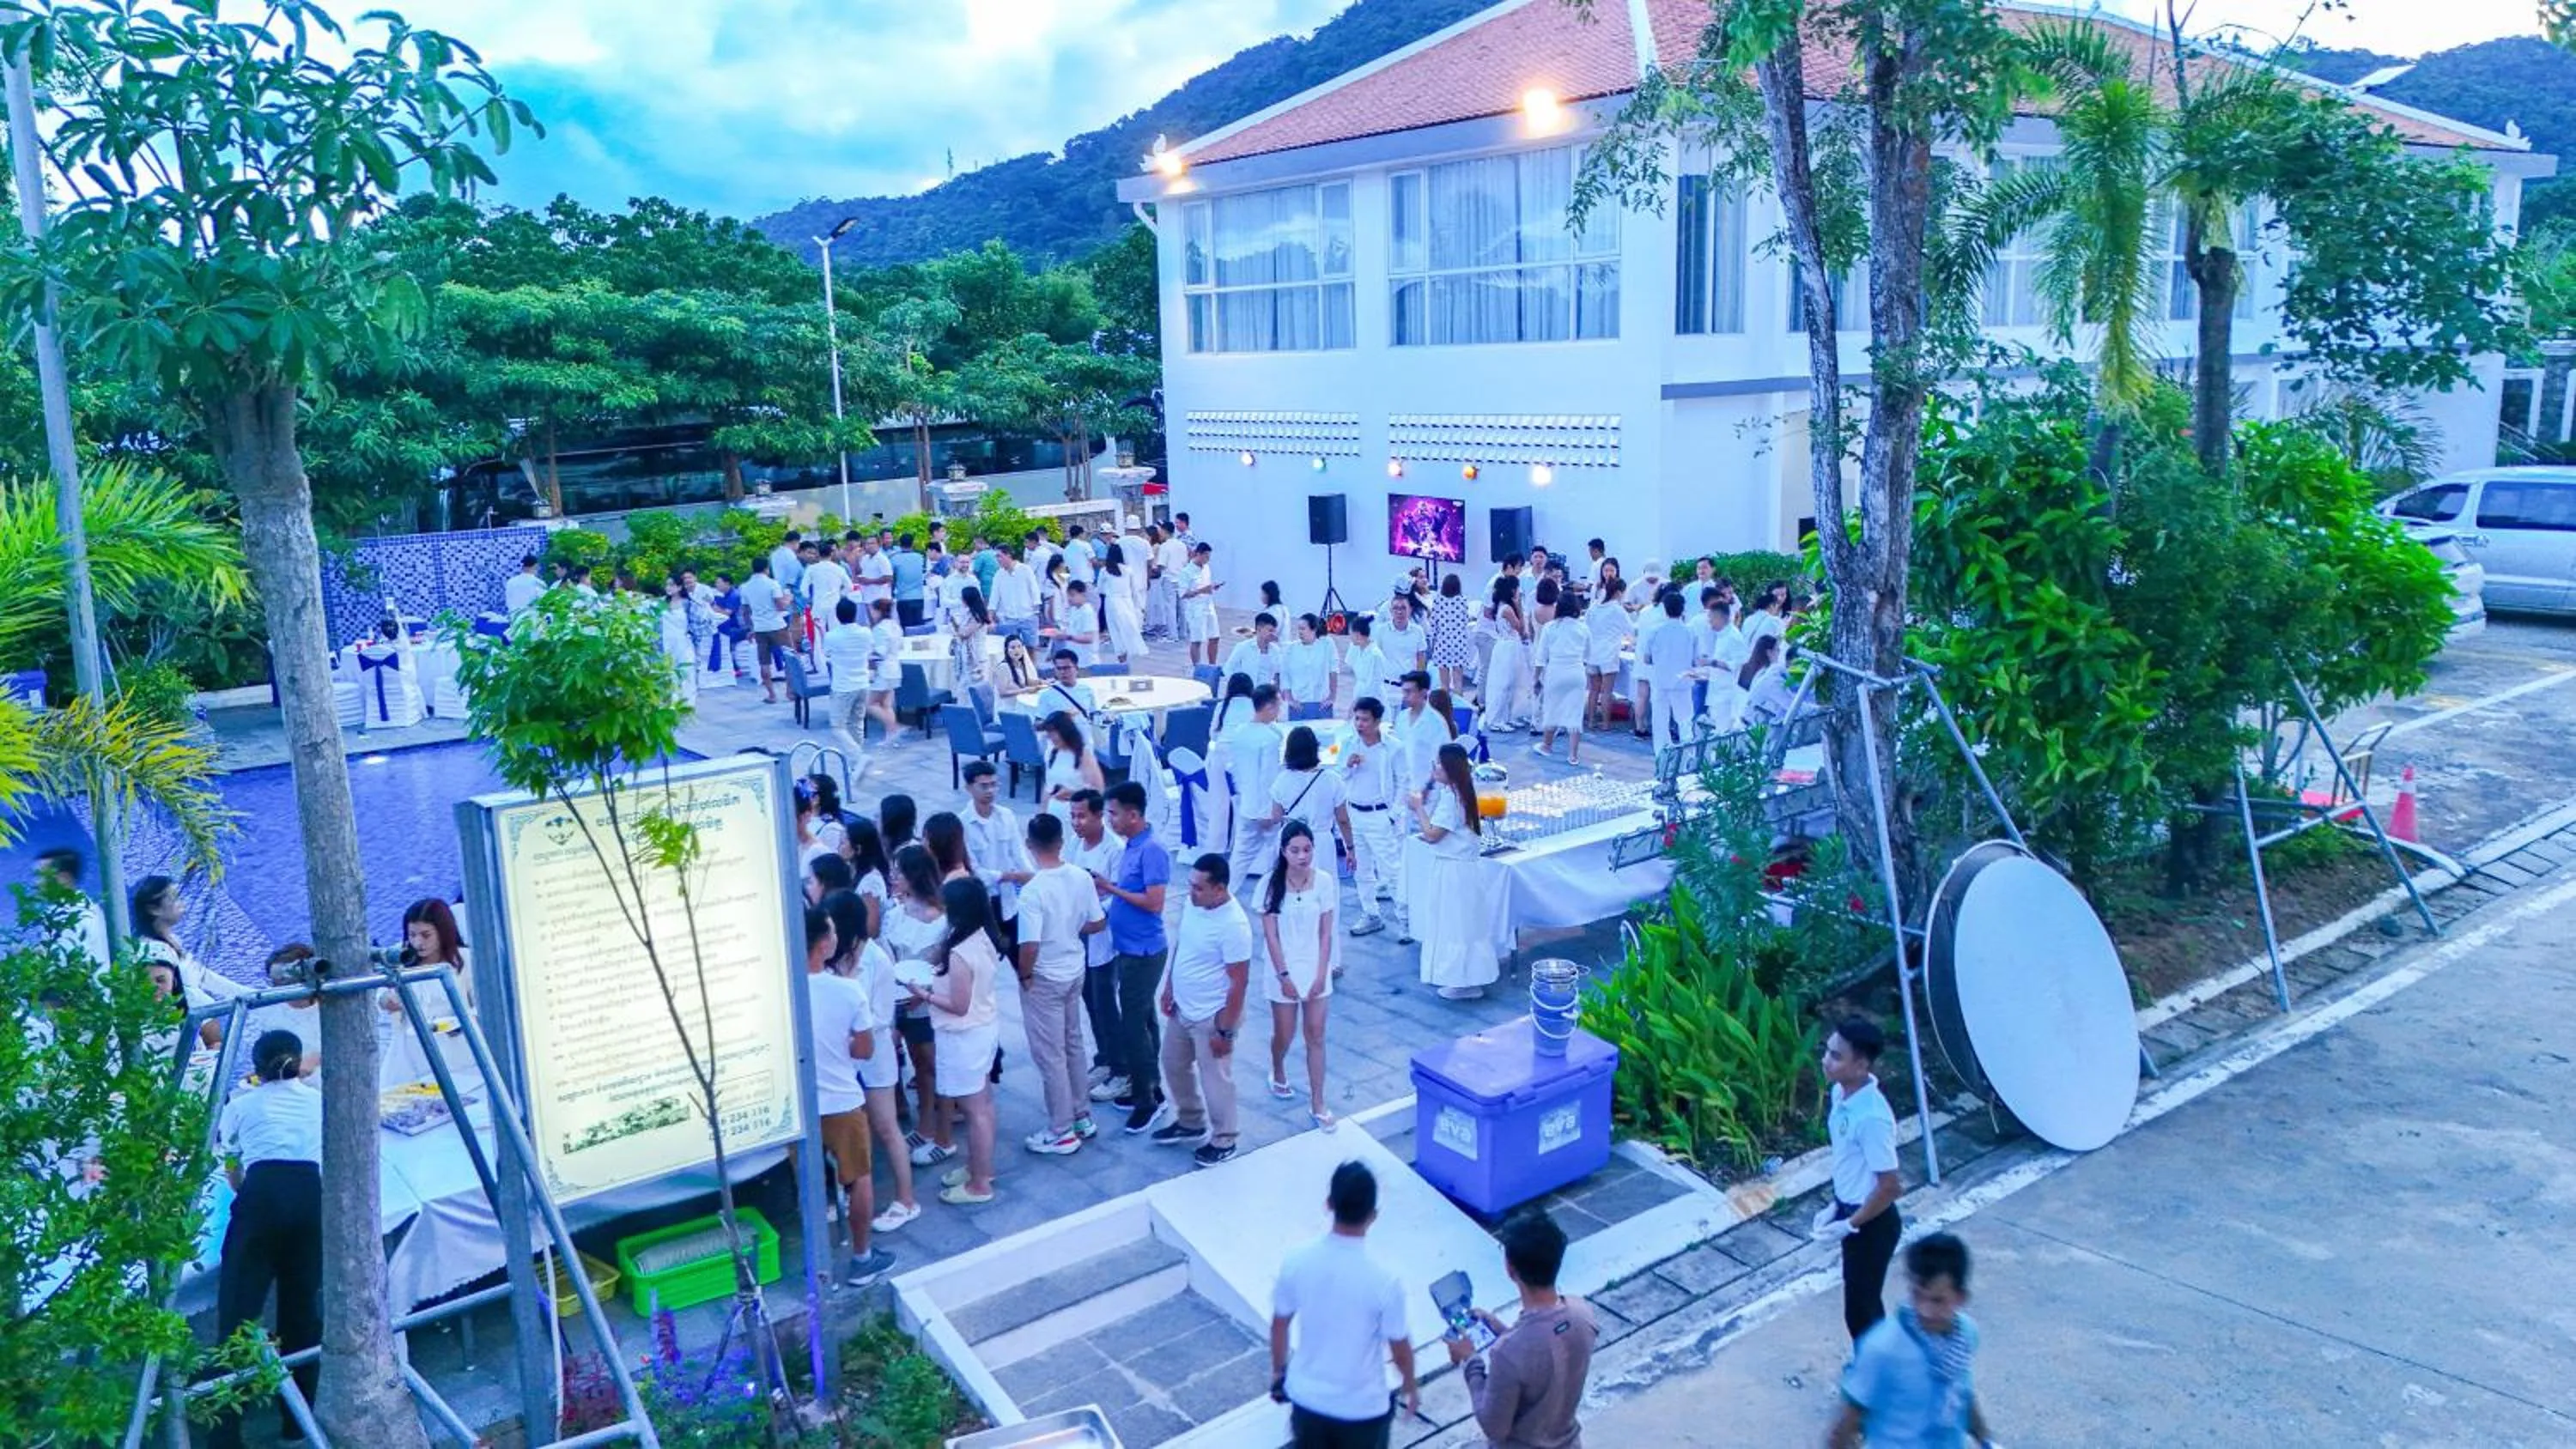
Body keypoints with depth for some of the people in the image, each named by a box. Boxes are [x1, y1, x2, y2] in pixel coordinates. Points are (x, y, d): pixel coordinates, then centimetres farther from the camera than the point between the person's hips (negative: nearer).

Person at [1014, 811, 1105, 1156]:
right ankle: (1083, 1117, 33)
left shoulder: (1033, 891, -26)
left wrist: (1024, 976, -10)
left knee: (1050, 1055, 6)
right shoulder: (1082, 877, -7)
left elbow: (1030, 946, -28)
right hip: (1075, 972, 7)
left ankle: (1063, 1132, 16)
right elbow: (1098, 923, 2)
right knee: (1073, 1045, 21)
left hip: (1044, 980, -7)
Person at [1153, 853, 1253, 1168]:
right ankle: (1190, 1123, 45)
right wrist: (1169, 988, 12)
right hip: (1181, 1009, 8)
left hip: (1211, 1017, -8)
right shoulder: (1193, 903, -6)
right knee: (1174, 1065, 23)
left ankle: (1223, 1142, 29)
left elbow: (1239, 982, -24)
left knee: (1214, 1080, 8)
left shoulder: (1234, 926, -30)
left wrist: (1225, 1030, -20)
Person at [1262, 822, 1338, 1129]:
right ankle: (1278, 1073, 44)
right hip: (1284, 971, -1)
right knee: (1284, 1034, 12)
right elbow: (1270, 935, -10)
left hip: (1315, 969, 1)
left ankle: (1317, 1105, 11)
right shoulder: (1272, 885, -11)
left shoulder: (1324, 882, -8)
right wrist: (1284, 975, -12)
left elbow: (1326, 933, -4)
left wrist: (1321, 974, -8)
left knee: (1316, 1036, 4)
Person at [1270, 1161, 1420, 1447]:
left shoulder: (1295, 1261, -18)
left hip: (1308, 1398, 3)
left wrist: (1278, 1371, 16)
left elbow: (1279, 1326, -3)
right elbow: (1400, 1348, -12)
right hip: (1363, 1407, -3)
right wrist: (1411, 1386, 8)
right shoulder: (1385, 1280, -27)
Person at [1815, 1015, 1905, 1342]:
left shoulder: (1872, 1117, -32)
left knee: (1860, 1308, 7)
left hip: (1872, 1223, -9)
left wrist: (1849, 1225, -16)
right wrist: (1836, 1205, 12)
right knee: (1862, 1298, 24)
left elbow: (1890, 1186, -24)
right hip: (1851, 1211, 9)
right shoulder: (1841, 1094, -4)